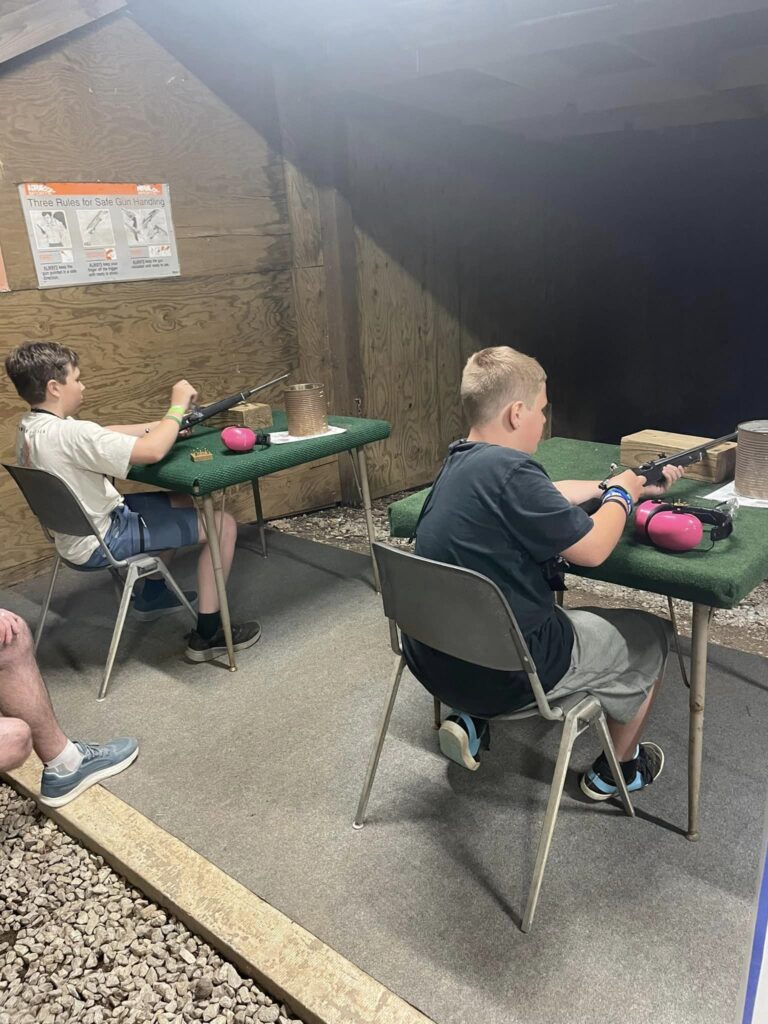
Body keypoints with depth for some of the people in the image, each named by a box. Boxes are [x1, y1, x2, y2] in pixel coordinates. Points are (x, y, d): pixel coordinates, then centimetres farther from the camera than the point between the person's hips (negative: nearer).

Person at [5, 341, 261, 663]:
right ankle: (207, 634, 0)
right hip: (101, 543, -10)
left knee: (183, 501, 26)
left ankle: (152, 595, 36)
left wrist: (156, 426, 1)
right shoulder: (69, 434, -30)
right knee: (223, 524, -8)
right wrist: (177, 407, -15)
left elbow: (104, 435, 11)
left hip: (76, 532, 10)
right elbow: (152, 451, -30)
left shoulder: (31, 428, 1)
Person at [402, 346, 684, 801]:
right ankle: (616, 768, 37)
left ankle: (472, 721, 23)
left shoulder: (461, 462, 3)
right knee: (651, 636, 16)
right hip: (505, 673, -8)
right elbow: (591, 549, -15)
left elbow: (547, 498, 19)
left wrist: (613, 485, 23)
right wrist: (621, 495, 2)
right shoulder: (509, 471, -25)